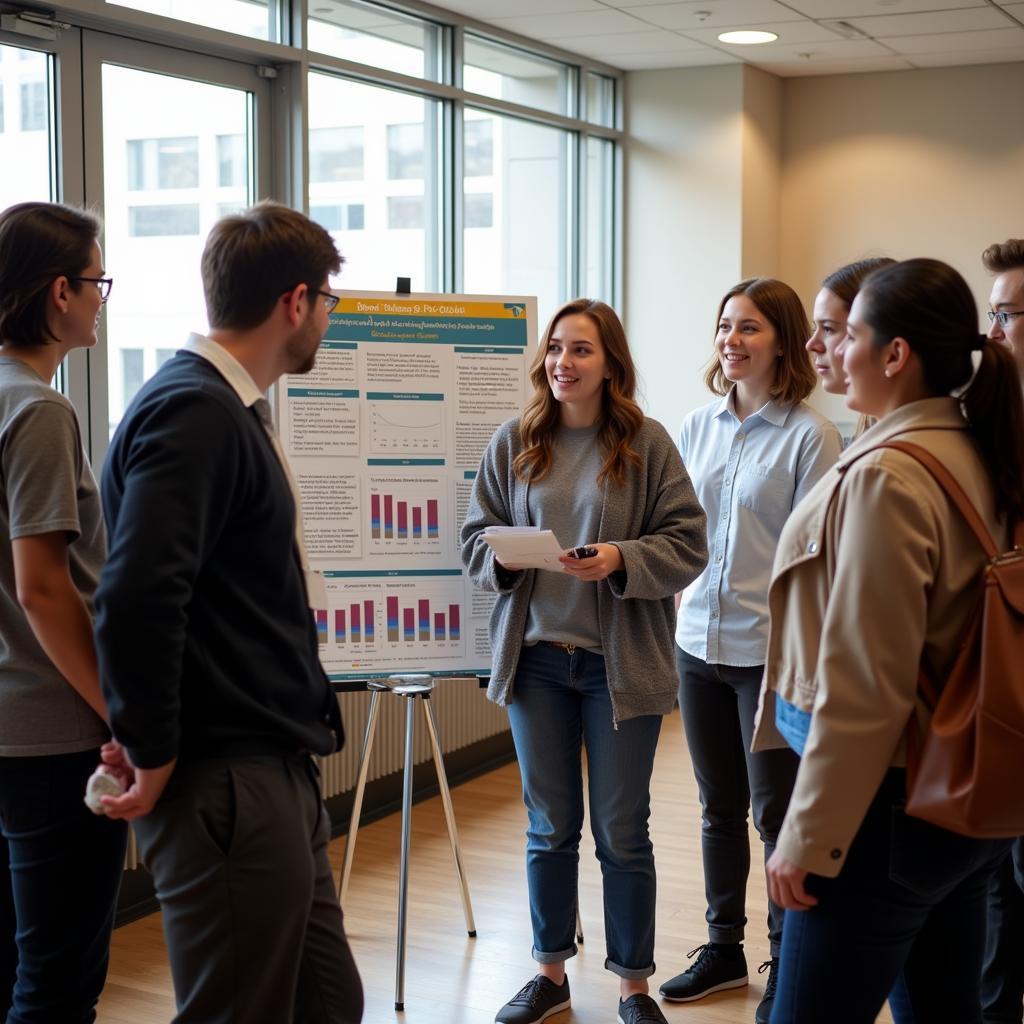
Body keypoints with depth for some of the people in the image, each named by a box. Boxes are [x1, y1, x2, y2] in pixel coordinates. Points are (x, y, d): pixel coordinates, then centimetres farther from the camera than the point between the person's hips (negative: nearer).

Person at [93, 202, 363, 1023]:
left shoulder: (230, 409, 14)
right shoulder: (194, 411, -17)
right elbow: (137, 599, -27)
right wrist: (153, 755, -17)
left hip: (271, 773, 10)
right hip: (226, 787, -10)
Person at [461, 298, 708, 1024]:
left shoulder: (648, 442, -6)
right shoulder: (514, 441, 2)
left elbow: (688, 545, -7)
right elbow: (476, 536, 5)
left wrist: (621, 560, -22)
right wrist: (504, 553, -16)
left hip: (621, 663, -2)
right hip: (535, 658, 3)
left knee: (622, 831, 7)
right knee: (550, 827, 14)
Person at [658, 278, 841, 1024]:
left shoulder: (810, 436, -9)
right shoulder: (698, 426, 8)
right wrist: (672, 622, 8)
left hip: (771, 650, -5)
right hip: (700, 642, 5)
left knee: (776, 813, 4)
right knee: (720, 808, 16)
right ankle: (724, 948, 31)